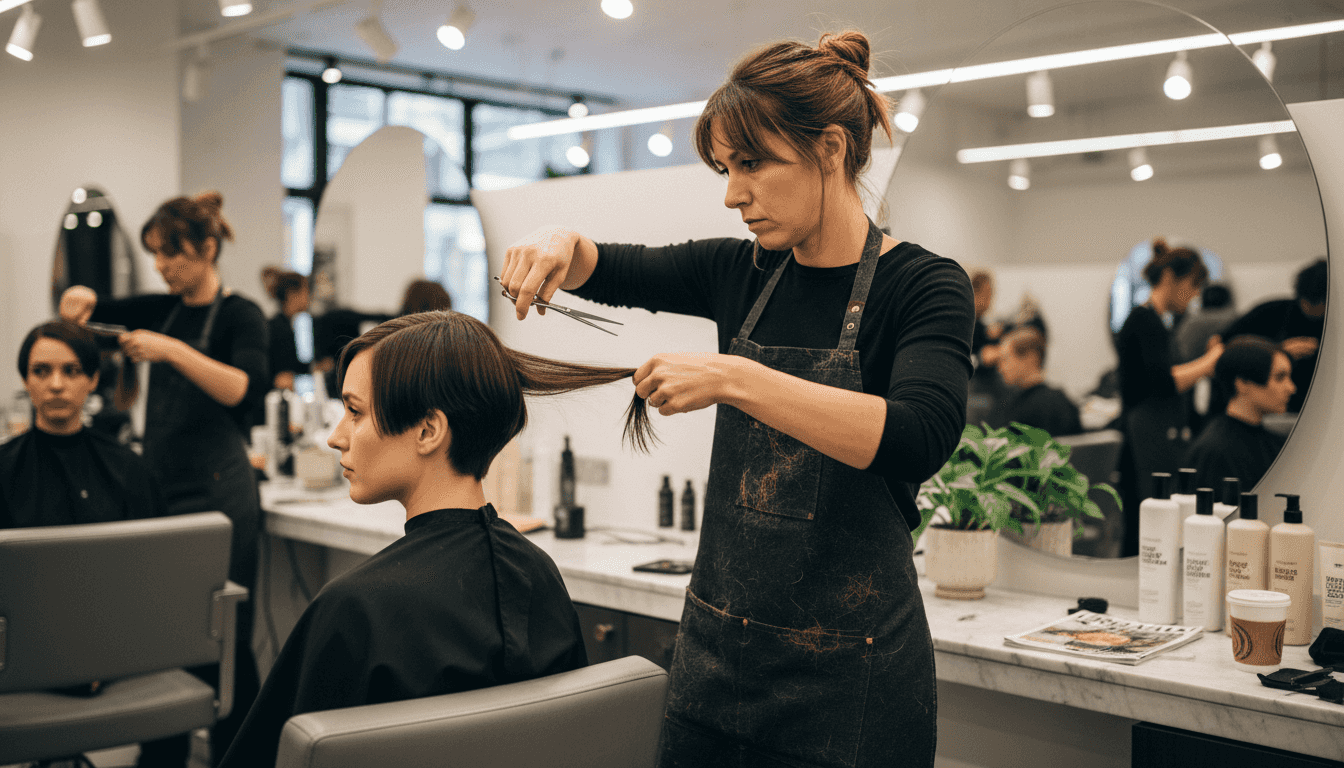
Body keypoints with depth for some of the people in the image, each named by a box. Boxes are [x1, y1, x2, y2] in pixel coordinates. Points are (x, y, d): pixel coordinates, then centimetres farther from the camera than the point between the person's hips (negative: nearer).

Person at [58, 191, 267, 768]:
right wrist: (79, 301, -1)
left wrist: (173, 350, -30)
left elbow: (246, 390, -25)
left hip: (218, 493, -6)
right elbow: (83, 311, 21)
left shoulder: (240, 316, -7)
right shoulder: (163, 309, 12)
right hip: (160, 488, 6)